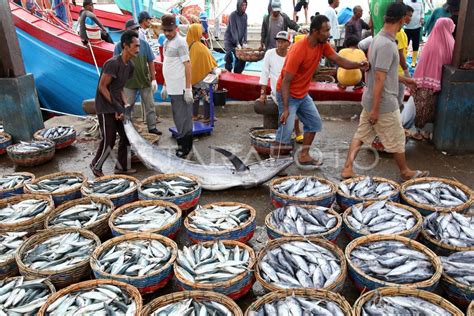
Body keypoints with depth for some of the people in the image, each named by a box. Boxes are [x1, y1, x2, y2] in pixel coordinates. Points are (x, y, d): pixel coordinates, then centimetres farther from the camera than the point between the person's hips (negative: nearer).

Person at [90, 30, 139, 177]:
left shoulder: (130, 65, 5)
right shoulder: (113, 63, -21)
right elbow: (102, 87, -19)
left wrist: (125, 104, -4)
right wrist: (117, 107, -18)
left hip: (117, 105, 8)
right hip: (105, 107, -8)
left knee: (126, 136, 9)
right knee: (109, 140, -3)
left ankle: (121, 166, 22)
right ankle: (96, 166, 20)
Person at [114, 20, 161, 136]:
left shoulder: (144, 44, 0)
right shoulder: (120, 46, -6)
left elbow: (151, 62, 2)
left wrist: (153, 79, -1)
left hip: (145, 81, 2)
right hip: (129, 83, -2)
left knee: (150, 106, 10)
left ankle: (152, 127, 22)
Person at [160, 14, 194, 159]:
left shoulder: (180, 42, -11)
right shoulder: (166, 42, 14)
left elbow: (187, 66, -15)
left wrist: (188, 89, -19)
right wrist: (165, 86, 20)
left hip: (180, 89, -9)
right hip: (172, 88, 9)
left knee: (183, 118, -1)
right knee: (178, 118, 16)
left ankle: (185, 148, 8)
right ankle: (182, 144, 28)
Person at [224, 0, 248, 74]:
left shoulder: (245, 15, 3)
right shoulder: (233, 15, -15)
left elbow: (245, 29, 2)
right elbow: (233, 30, -20)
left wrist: (244, 42, -9)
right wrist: (237, 44, -25)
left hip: (239, 40, 6)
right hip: (230, 40, -5)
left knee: (242, 58, 0)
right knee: (229, 58, -13)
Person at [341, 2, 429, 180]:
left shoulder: (378, 39, 6)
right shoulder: (387, 45, -24)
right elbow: (379, 79, -26)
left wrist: (403, 80, 29)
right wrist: (375, 109, -23)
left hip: (370, 101, 9)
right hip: (384, 103, -9)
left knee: (361, 135, 12)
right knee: (397, 140, 10)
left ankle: (347, 169, 13)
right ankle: (406, 173, 29)